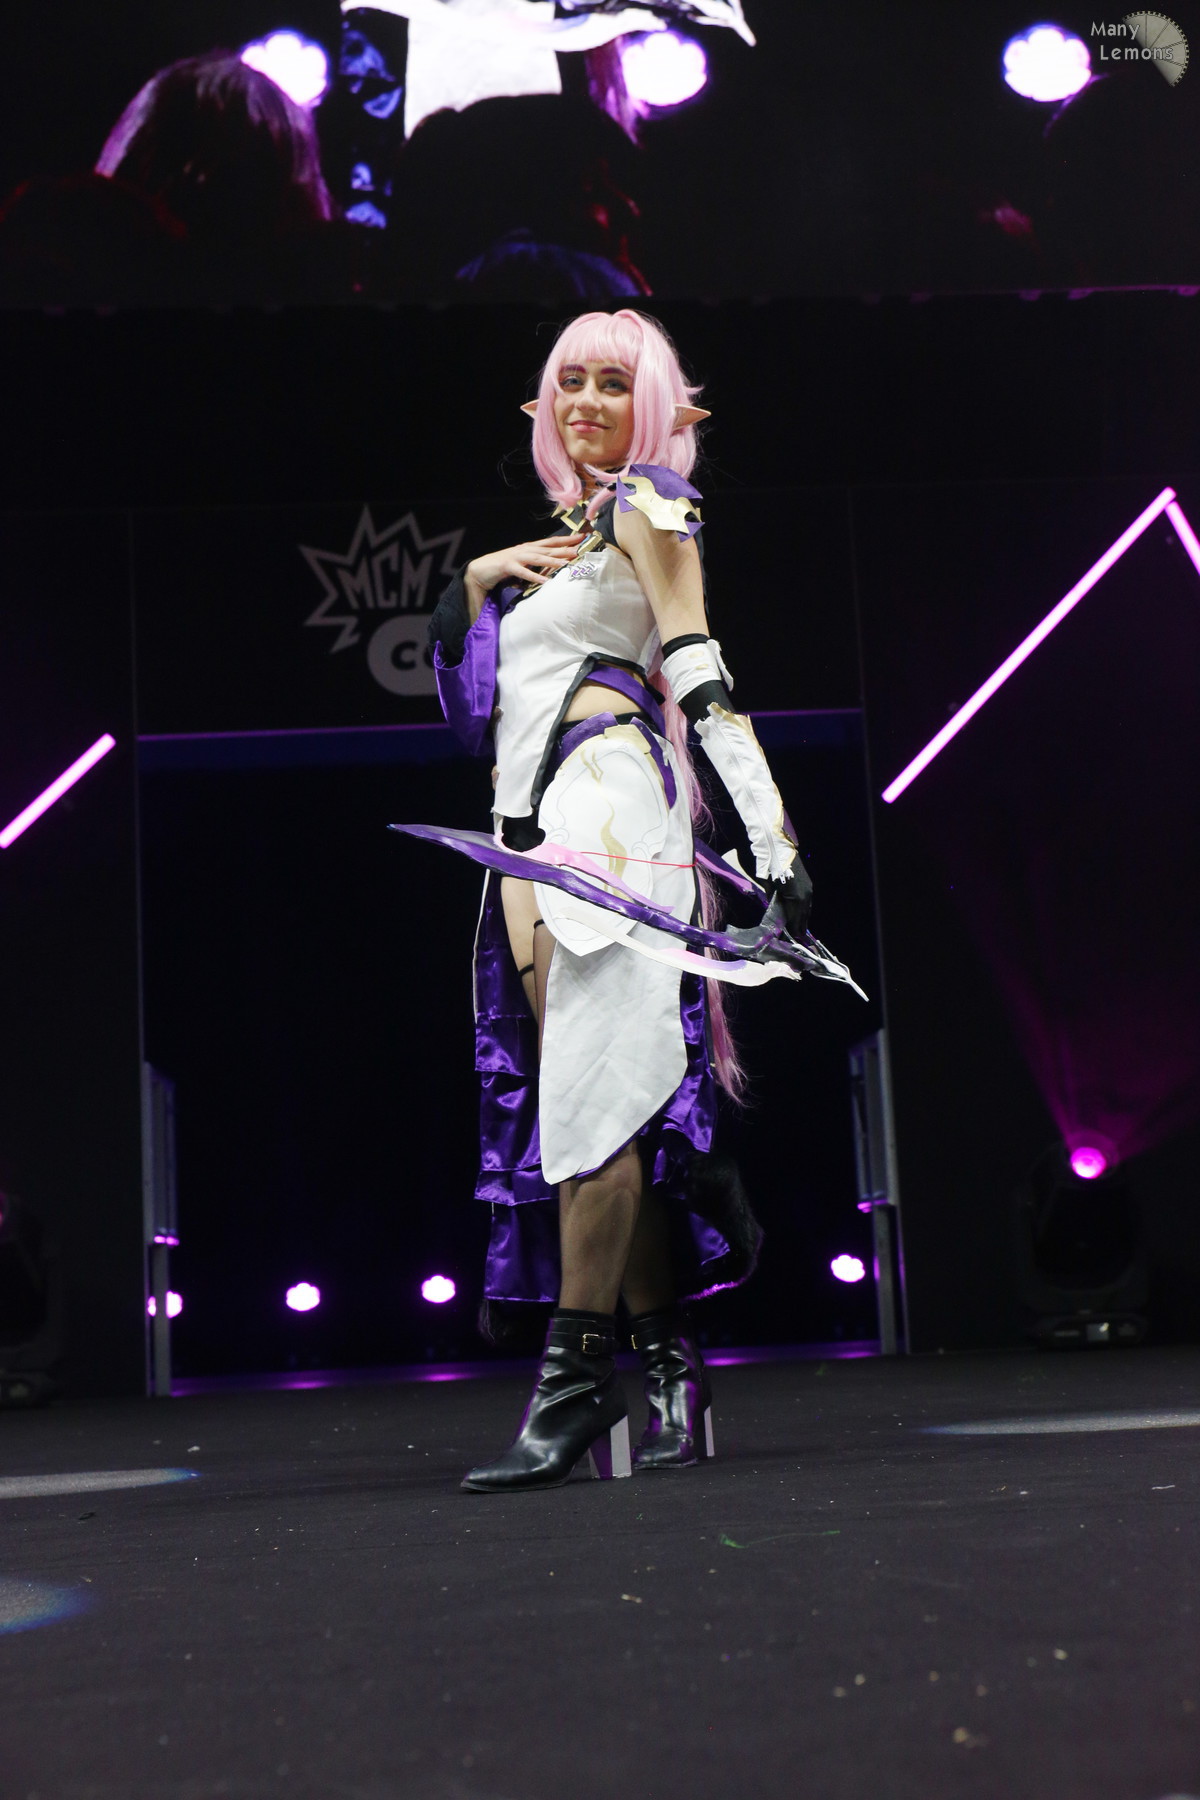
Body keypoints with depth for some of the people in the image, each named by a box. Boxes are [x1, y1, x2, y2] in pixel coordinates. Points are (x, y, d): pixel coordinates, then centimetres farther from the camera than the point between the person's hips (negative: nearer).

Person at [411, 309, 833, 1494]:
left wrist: (773, 845, -16)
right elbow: (471, 679, 27)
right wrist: (479, 578, 10)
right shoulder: (562, 528, 26)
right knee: (573, 1096, 1)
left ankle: (577, 1382, -16)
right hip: (531, 827, 8)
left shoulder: (645, 508, 4)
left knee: (594, 1089, -15)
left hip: (605, 814, -8)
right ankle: (671, 1375, 3)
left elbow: (703, 681, -8)